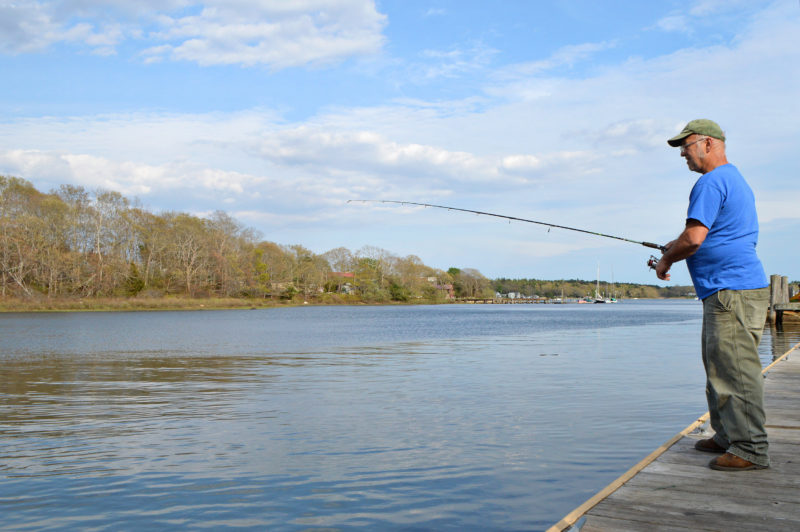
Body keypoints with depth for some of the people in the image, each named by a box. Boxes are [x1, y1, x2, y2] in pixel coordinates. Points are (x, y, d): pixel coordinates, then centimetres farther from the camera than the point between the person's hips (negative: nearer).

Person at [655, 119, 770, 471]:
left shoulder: (710, 182, -12)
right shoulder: (737, 179, 23)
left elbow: (694, 237, -20)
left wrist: (665, 260, -3)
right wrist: (677, 249, 21)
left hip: (731, 292, -11)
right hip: (734, 288, 11)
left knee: (736, 370, -7)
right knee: (719, 367, 16)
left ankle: (751, 450, -2)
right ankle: (728, 436, 24)